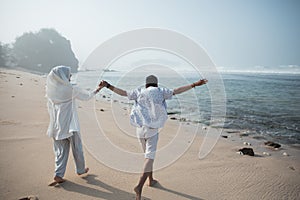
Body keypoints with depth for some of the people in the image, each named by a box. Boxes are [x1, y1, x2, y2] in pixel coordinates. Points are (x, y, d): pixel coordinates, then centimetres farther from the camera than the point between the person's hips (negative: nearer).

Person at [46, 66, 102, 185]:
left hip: (56, 126, 5)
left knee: (61, 150, 13)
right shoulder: (71, 89, -13)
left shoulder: (51, 91, 0)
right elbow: (87, 96, 0)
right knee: (77, 148, 14)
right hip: (70, 125, -4)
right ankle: (80, 170, 30)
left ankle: (58, 174, 6)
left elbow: (50, 109, 9)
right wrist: (96, 90, 17)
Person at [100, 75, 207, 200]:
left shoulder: (139, 92, 10)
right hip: (152, 130, -4)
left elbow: (122, 92, 5)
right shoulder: (160, 91, 3)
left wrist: (108, 85, 12)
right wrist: (195, 84, -2)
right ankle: (139, 186, -22)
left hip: (140, 129, 4)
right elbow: (177, 91, -3)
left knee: (148, 154, 22)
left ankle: (151, 180, 33)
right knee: (150, 157, -6)